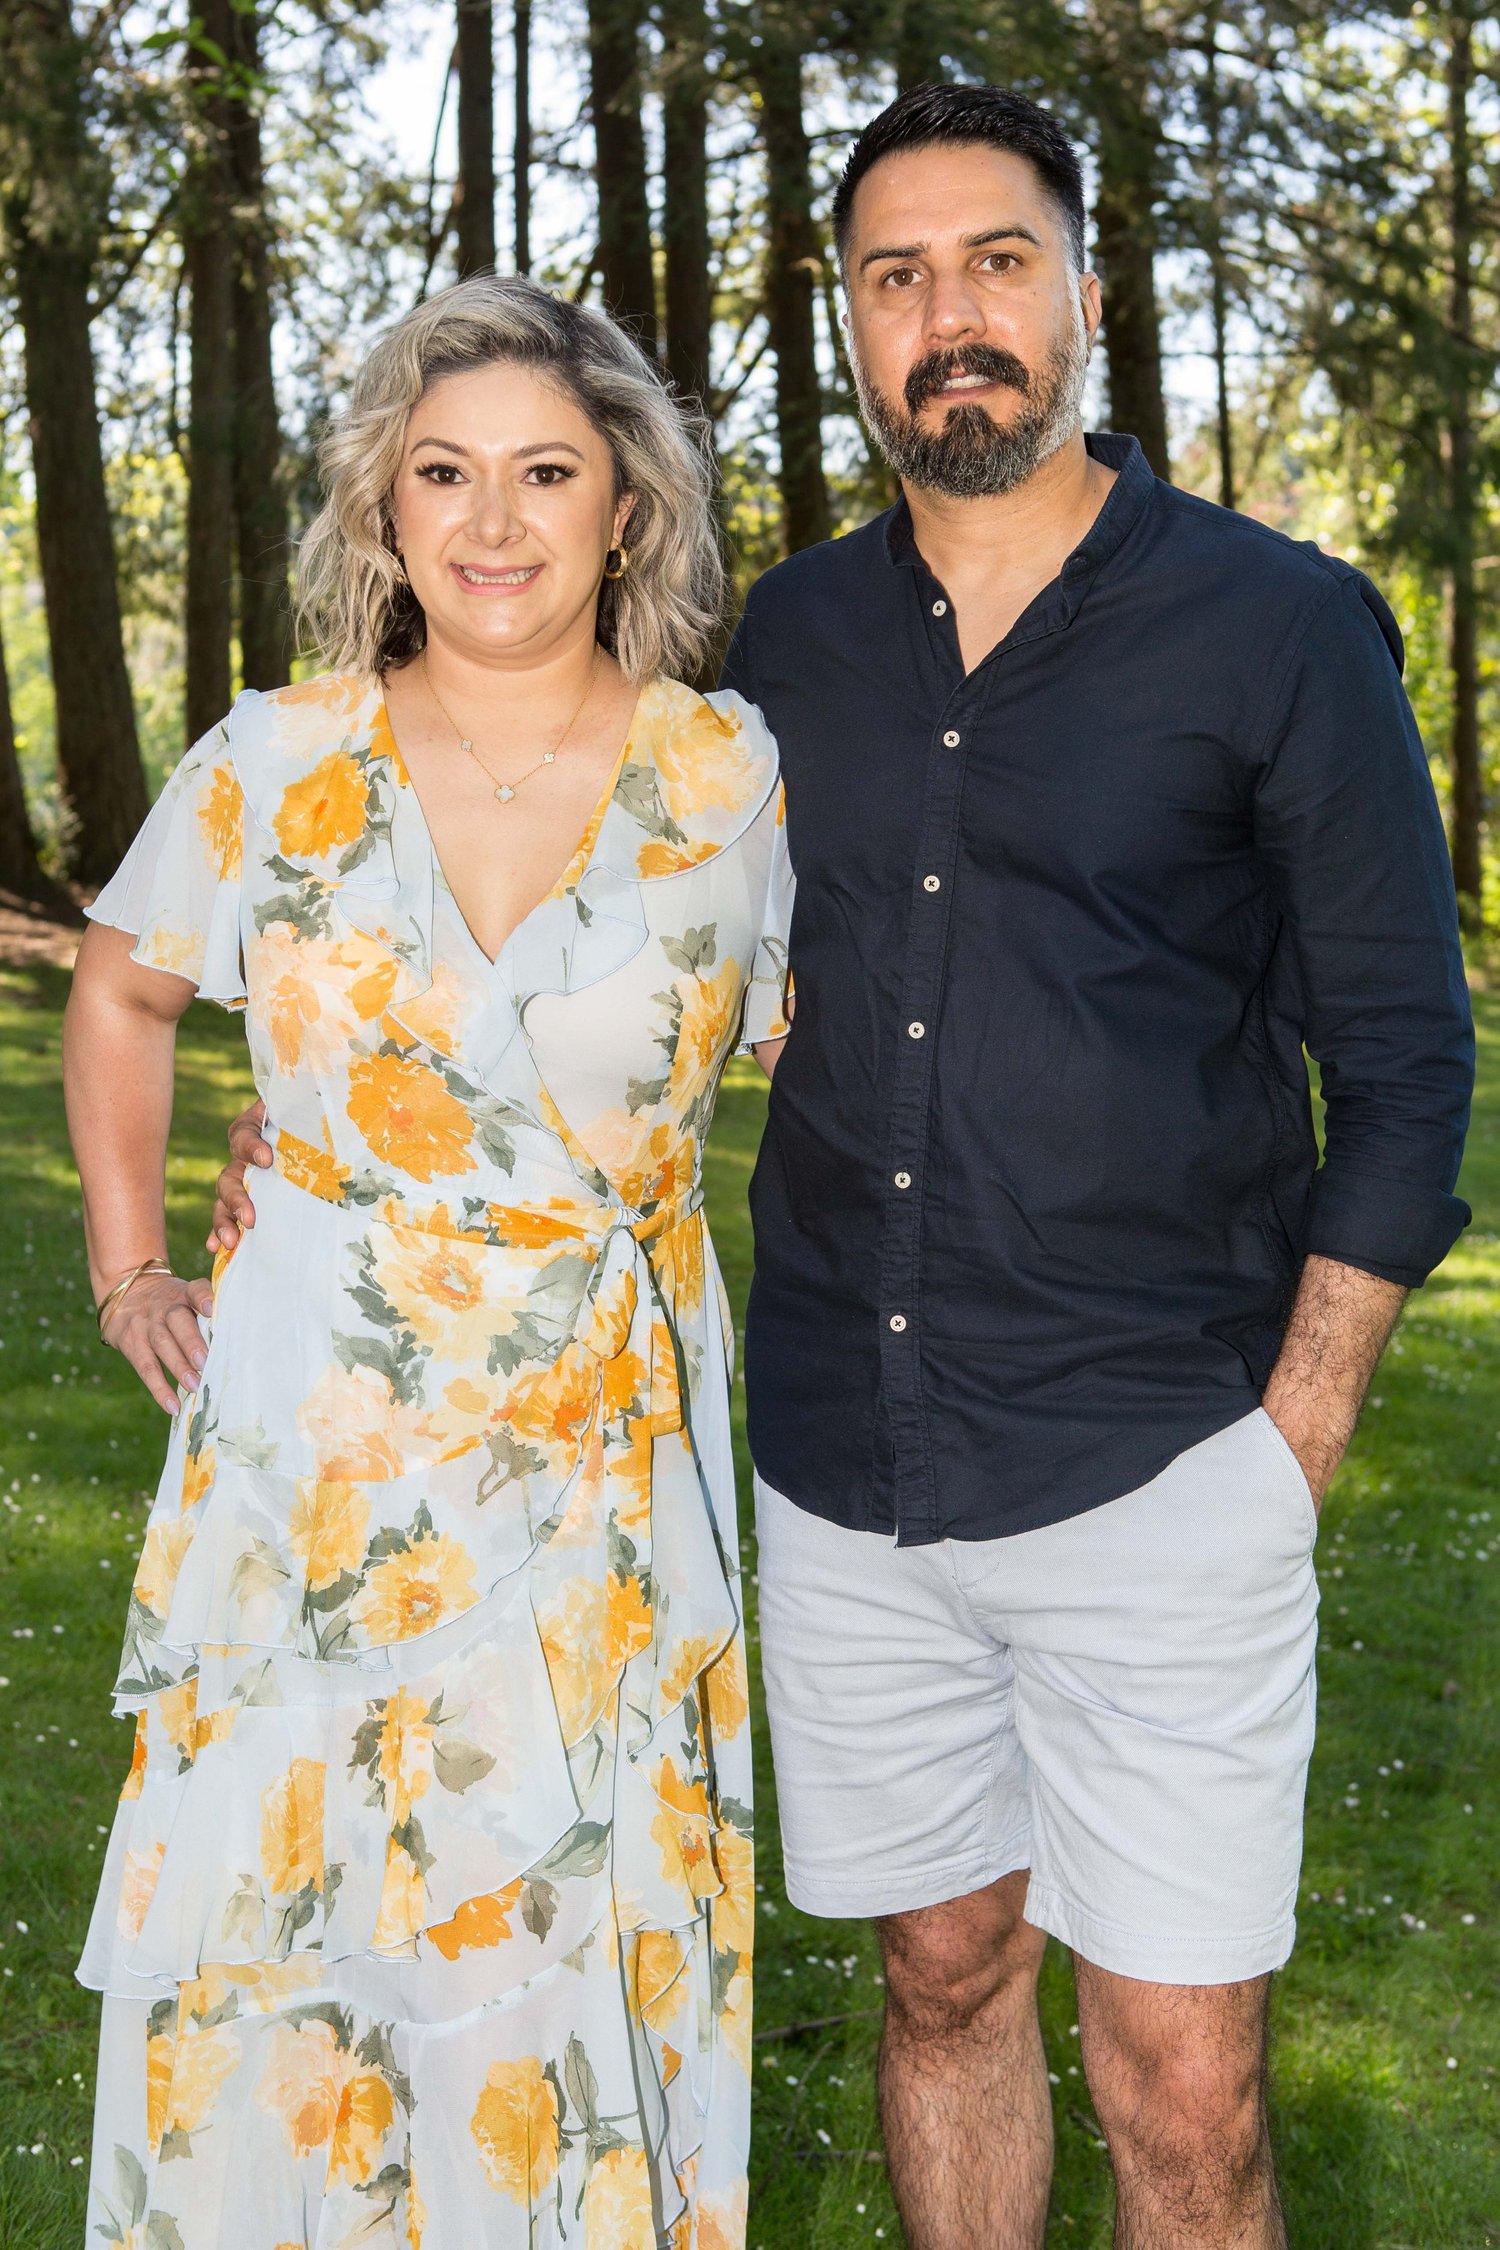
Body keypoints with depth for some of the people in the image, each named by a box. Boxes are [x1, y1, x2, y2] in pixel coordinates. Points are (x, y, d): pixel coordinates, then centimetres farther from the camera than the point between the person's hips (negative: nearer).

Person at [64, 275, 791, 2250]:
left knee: (574, 1942, 6)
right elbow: (121, 995, 15)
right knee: (272, 1921, 6)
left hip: (602, 1473, 0)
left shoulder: (730, 780, -3)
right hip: (311, 1460, 1)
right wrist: (126, 1265, 10)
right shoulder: (273, 764, -1)